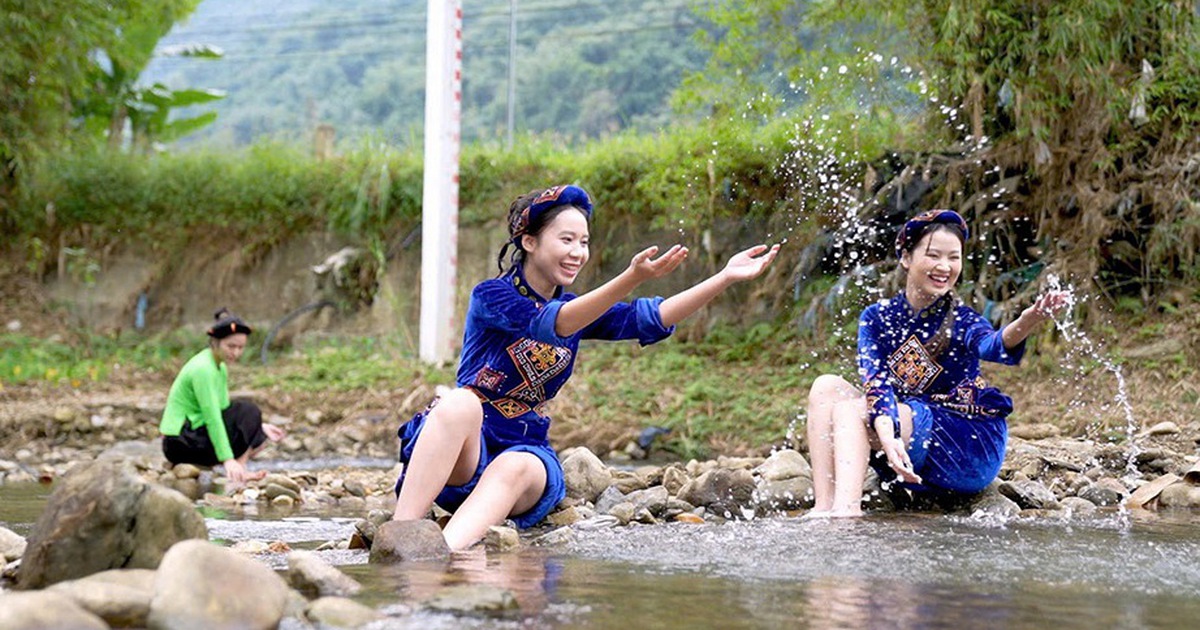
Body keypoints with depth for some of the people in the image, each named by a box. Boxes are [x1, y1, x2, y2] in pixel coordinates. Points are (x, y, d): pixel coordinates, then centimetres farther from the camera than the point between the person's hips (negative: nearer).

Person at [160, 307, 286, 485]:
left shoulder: (220, 367, 12)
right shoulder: (203, 369, -19)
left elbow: (221, 412, 16)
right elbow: (212, 417, -25)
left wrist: (258, 427, 5)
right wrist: (228, 459, -30)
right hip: (181, 443, -10)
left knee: (259, 435, 8)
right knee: (249, 410, -14)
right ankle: (239, 471, -15)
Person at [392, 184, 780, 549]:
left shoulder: (580, 310, 13)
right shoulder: (490, 296, -5)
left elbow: (651, 319, -2)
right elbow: (551, 324, -24)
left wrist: (726, 278, -15)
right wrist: (632, 278, -37)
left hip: (524, 450, 4)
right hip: (467, 444, -4)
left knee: (516, 469, -34)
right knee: (461, 403, -37)